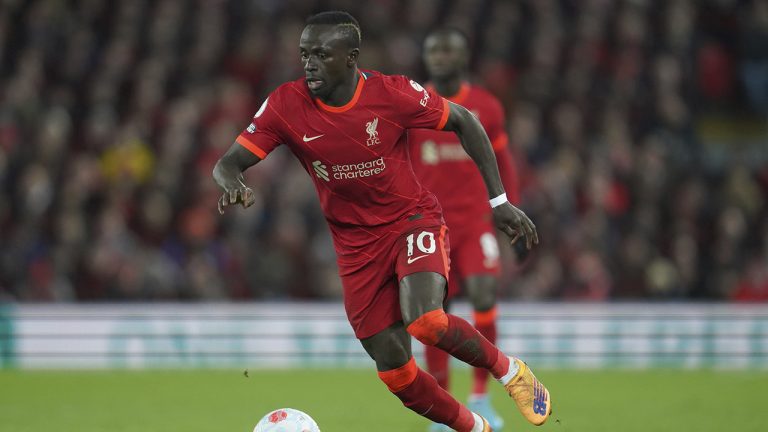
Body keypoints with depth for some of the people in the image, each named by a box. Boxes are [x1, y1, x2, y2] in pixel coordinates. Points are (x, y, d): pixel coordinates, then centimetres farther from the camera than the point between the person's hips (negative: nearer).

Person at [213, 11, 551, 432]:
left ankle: (508, 369, -3)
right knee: (395, 373, 1)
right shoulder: (285, 105, -14)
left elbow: (463, 122, -4)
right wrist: (234, 186, -38)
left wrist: (499, 200, -5)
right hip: (356, 246, 3)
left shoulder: (392, 94, -19)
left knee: (424, 321, -31)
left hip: (414, 220, -3)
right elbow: (227, 163, -12)